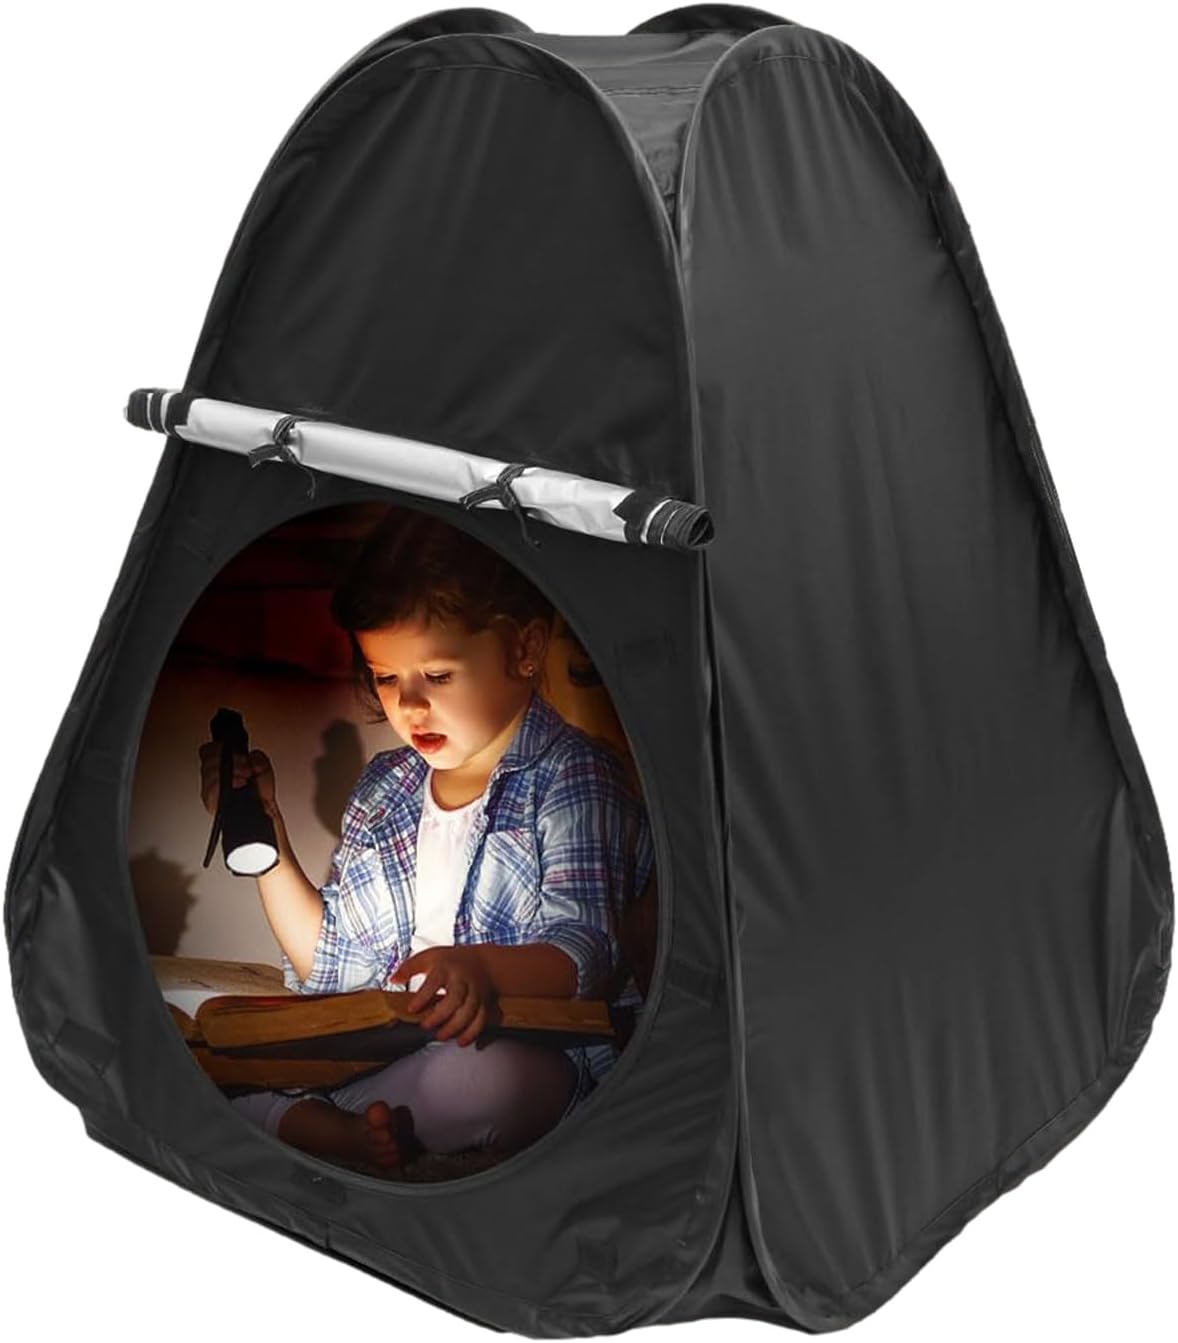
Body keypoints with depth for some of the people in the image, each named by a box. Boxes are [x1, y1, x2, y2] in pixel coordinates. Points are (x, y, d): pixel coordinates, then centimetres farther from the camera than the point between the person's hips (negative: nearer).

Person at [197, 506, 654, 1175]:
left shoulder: (570, 776, -4)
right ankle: (330, 1131, -28)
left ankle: (282, 1115, -19)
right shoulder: (382, 789, 15)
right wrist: (267, 840, 7)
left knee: (484, 1073, -40)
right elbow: (337, 963, 15)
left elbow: (582, 954, -15)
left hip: (536, 1048, -5)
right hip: (390, 1037, 6)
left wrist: (481, 967, -36)